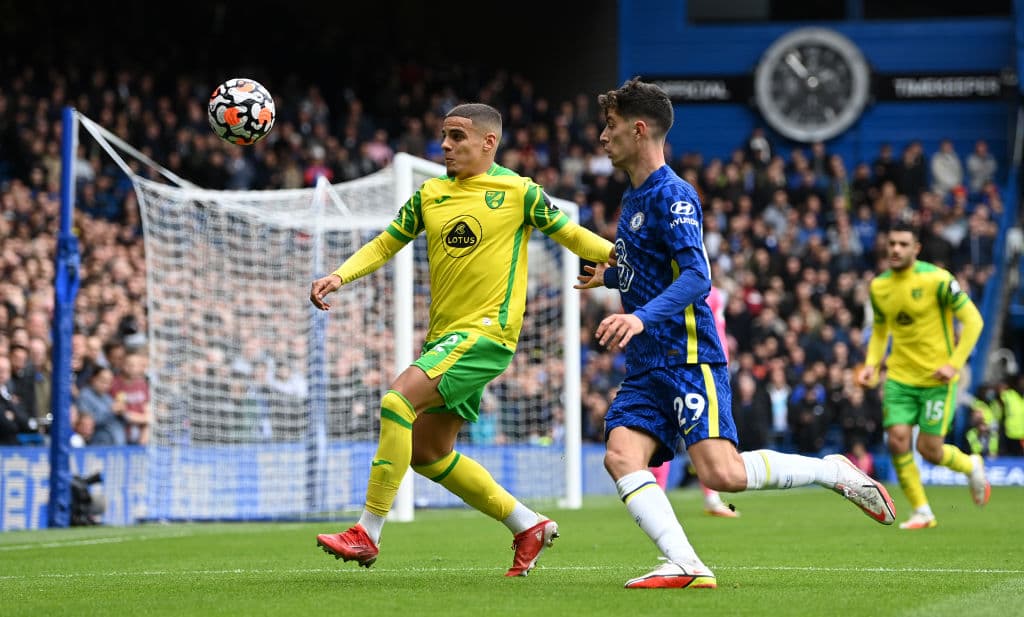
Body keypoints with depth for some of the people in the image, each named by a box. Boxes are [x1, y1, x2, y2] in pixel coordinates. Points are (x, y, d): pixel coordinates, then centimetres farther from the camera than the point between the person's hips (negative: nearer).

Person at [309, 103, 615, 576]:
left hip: (486, 332, -8)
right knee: (428, 453, 11)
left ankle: (368, 534, -19)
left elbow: (571, 235, 4)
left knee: (398, 400, -23)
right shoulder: (430, 195, 12)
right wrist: (340, 276, 1)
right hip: (445, 337, 8)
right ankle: (529, 527, 23)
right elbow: (385, 244, 17)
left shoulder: (518, 192, -2)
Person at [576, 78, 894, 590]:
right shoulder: (634, 196, 18)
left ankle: (833, 471, 4)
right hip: (646, 367, 9)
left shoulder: (671, 195, -10)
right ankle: (685, 566, -23)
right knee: (621, 456, -14)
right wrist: (610, 276, 40)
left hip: (689, 359, -9)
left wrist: (642, 317, -34)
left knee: (721, 473, -19)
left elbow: (696, 276, -22)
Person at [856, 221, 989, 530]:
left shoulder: (936, 279, -13)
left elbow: (973, 320, -10)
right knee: (898, 441, -10)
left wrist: (954, 364, -17)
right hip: (899, 377, 4)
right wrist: (872, 364, 2)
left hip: (936, 378, -4)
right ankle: (922, 512, 6)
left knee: (929, 450, -4)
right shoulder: (878, 286, 4)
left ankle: (971, 466, 30)